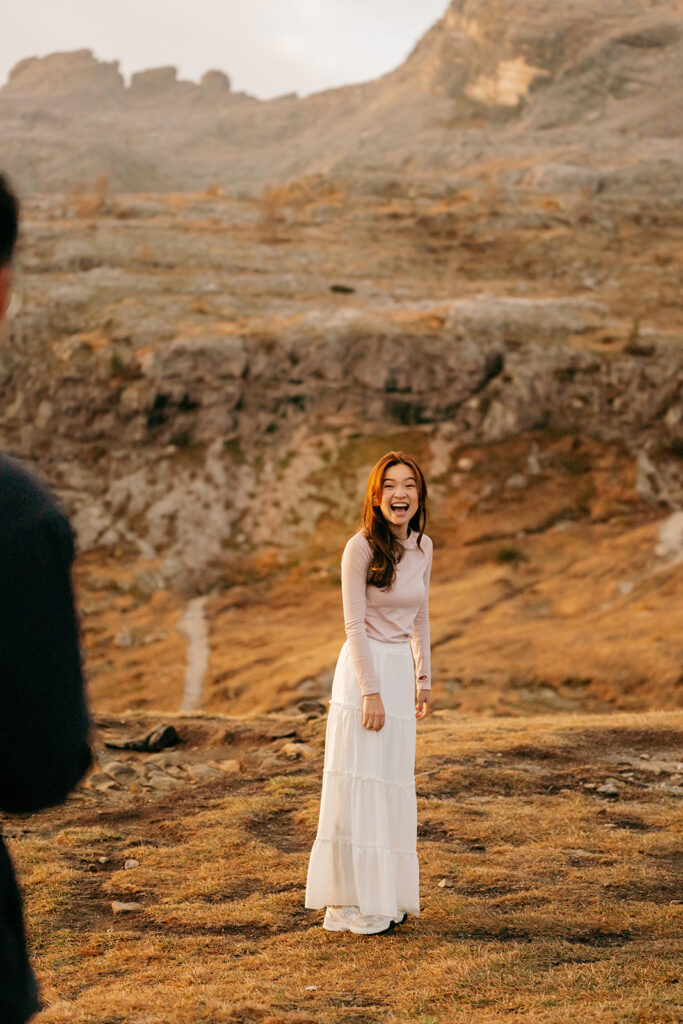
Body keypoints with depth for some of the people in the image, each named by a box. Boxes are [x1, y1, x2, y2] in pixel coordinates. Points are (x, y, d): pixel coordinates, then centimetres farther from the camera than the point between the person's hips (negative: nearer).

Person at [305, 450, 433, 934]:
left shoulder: (423, 546, 6)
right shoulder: (362, 547, -13)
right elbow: (354, 623, -14)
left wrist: (423, 680, 15)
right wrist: (370, 691, -17)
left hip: (401, 670, 7)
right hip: (365, 666, -7)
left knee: (394, 783, 12)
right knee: (359, 781, -3)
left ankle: (385, 893, 24)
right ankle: (351, 901, 5)